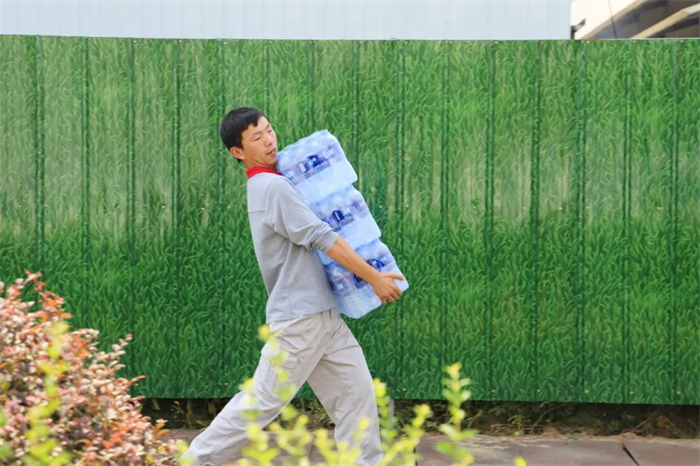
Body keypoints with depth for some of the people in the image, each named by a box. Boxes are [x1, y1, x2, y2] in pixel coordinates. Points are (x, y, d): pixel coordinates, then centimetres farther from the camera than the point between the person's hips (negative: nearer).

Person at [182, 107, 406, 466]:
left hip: (322, 314, 9)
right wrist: (374, 278, -16)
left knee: (356, 391, 4)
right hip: (299, 317, -9)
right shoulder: (273, 187, -15)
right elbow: (322, 238, -19)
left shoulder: (267, 186, 16)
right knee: (262, 401, -2)